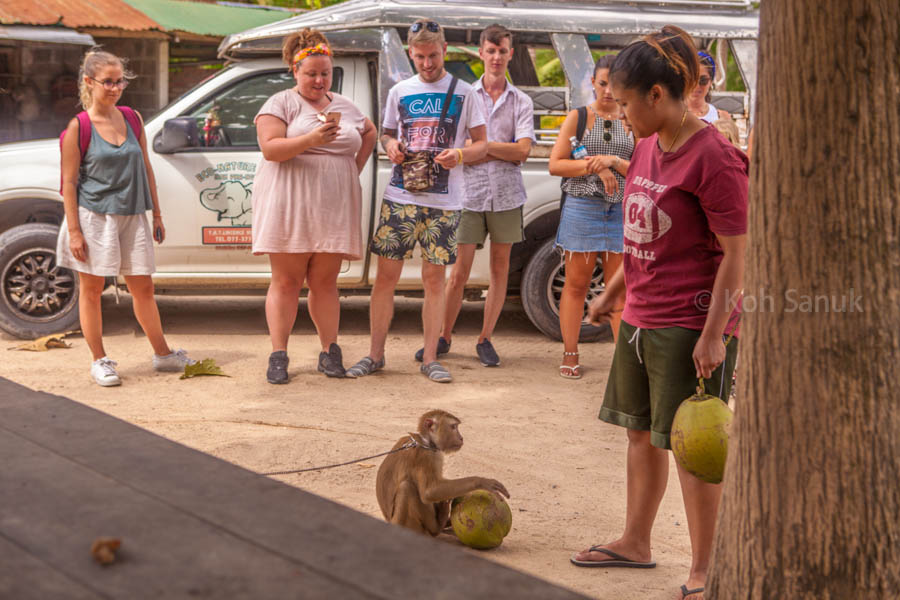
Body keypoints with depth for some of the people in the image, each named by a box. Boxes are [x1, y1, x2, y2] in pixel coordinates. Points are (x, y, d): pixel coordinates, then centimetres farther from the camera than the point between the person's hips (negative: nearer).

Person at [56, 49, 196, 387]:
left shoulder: (132, 119, 6)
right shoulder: (79, 127, -7)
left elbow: (145, 168, 13)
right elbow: (69, 182, -8)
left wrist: (156, 214, 11)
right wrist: (74, 230, -13)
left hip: (131, 217, 4)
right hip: (93, 217, -4)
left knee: (143, 288, 10)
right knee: (92, 288, 4)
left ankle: (163, 354, 21)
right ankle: (100, 361, 14)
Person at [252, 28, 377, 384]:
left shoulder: (345, 106, 16)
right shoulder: (281, 104, 0)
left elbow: (369, 132, 32)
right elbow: (270, 148, -12)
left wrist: (355, 168, 17)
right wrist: (311, 139, -25)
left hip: (334, 211, 4)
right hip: (289, 210, -4)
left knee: (324, 282, 7)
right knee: (286, 282, -2)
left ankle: (330, 351, 11)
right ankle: (278, 355, 1)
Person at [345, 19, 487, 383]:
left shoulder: (463, 93, 5)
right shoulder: (399, 92, 10)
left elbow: (482, 143, 6)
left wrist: (460, 154, -15)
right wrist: (391, 146, -3)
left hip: (444, 201, -1)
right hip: (400, 196, 2)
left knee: (434, 278, 2)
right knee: (386, 274, 0)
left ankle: (430, 359, 10)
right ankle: (375, 355, 10)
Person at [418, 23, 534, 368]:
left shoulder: (521, 102, 6)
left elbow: (523, 150, -7)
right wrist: (503, 151, -10)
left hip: (506, 197, 1)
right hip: (471, 194, -1)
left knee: (500, 268, 6)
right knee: (460, 271, 0)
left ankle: (485, 339, 16)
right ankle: (444, 337, 13)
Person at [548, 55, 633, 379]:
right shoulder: (578, 117, 4)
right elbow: (555, 164, -2)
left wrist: (613, 161, -14)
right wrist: (595, 167, -13)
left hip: (621, 210, 1)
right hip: (582, 207, -1)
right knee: (576, 283, 5)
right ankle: (570, 355, 13)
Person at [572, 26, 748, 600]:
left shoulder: (714, 159, -18)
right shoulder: (648, 147, 9)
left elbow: (737, 253, -19)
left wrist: (713, 335, -22)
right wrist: (612, 291, 24)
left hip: (690, 325, -9)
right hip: (641, 317, 9)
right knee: (641, 431, 18)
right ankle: (635, 542, 35)